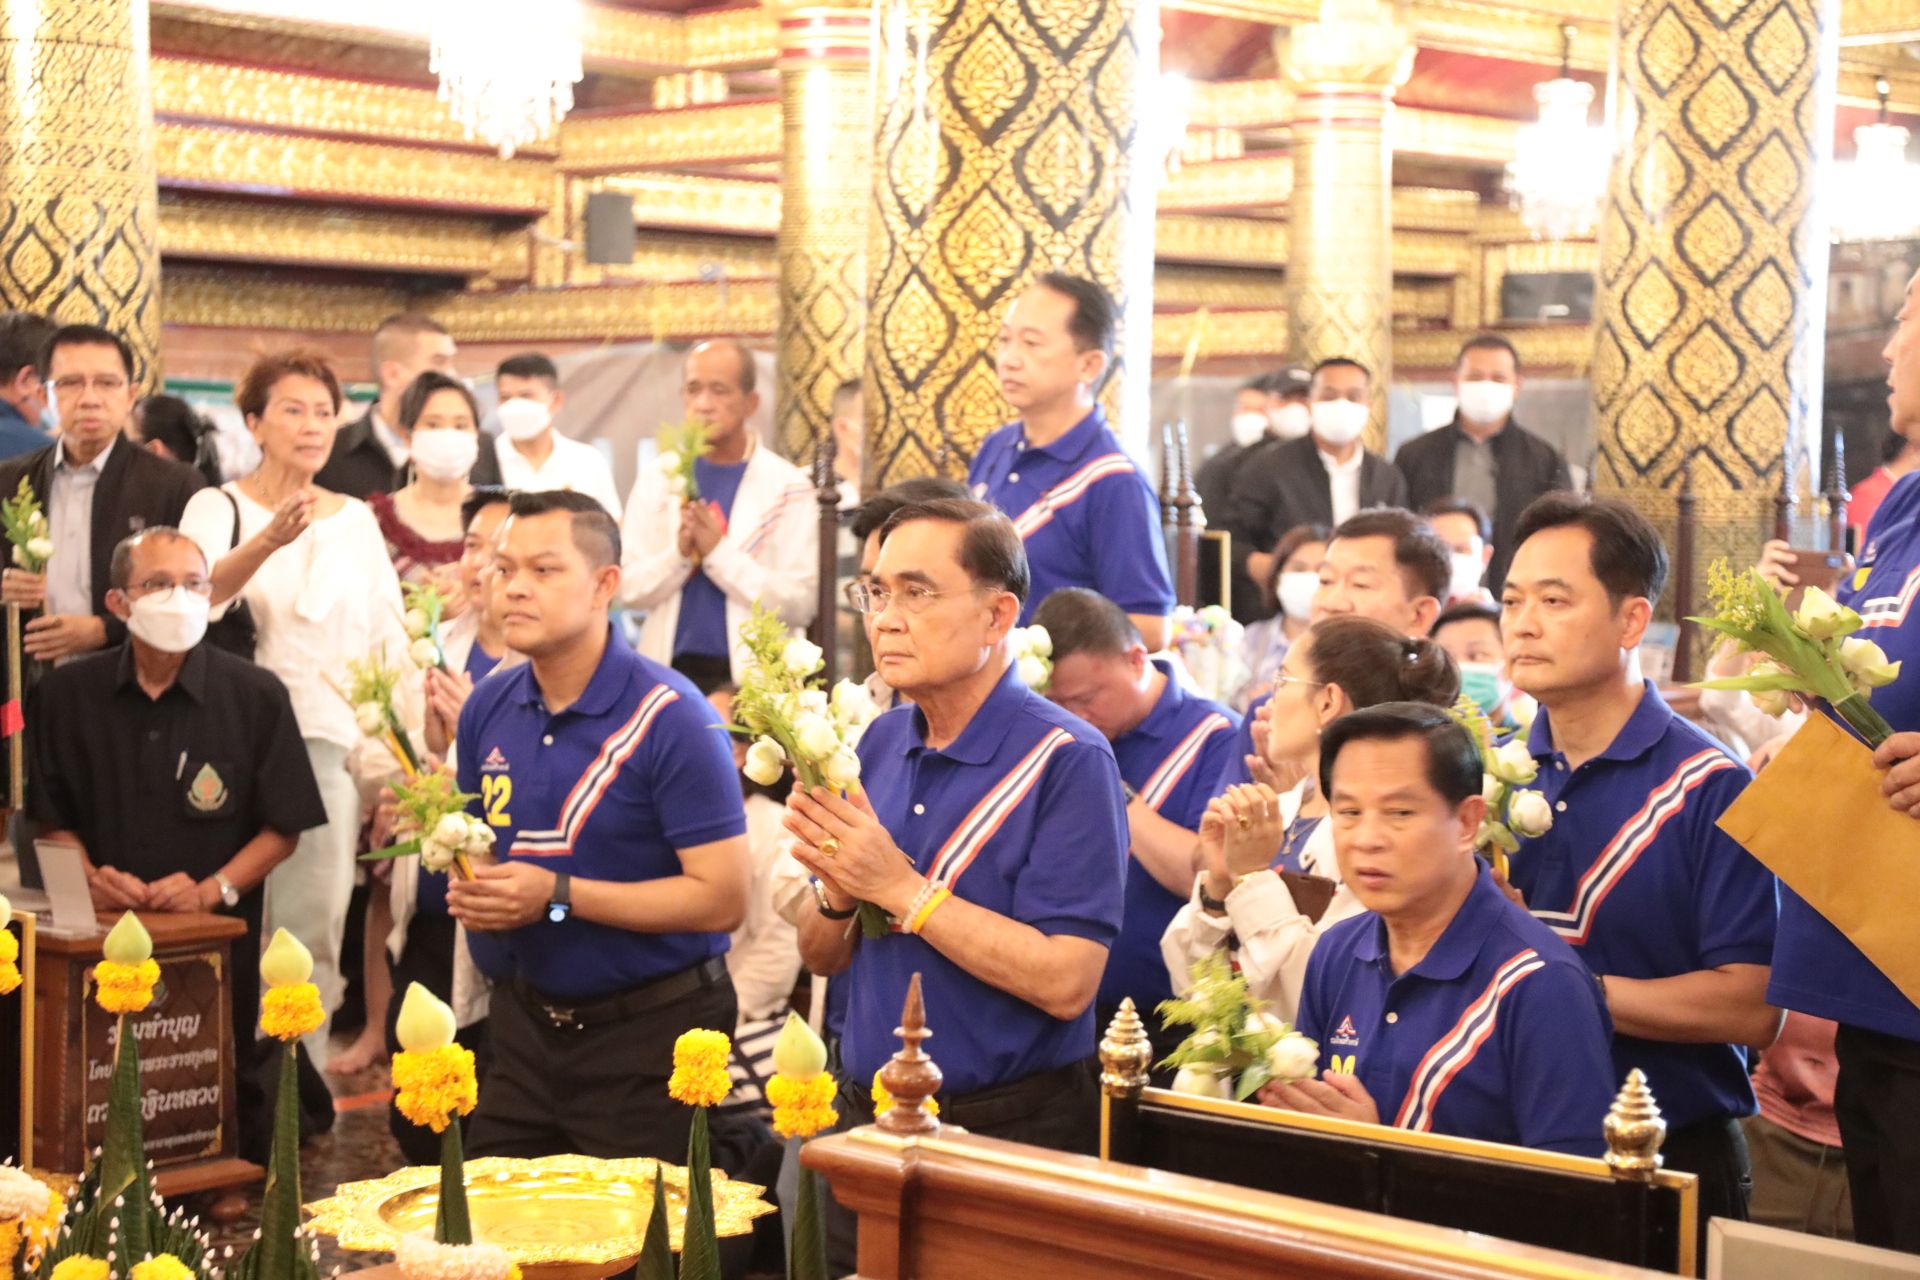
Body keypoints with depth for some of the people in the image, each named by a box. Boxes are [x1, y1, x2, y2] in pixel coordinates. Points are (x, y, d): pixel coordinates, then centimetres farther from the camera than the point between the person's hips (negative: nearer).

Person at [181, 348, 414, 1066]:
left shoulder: (356, 520, 11)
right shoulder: (219, 508, 1)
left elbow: (389, 638, 11)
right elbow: (197, 595, -19)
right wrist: (269, 541, -36)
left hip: (332, 745, 2)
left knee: (315, 929, 0)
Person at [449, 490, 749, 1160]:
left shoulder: (670, 718, -15)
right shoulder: (488, 708, 4)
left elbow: (723, 897, -19)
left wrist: (558, 896, -22)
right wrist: (472, 892, -4)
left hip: (647, 1033, -6)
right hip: (525, 1022, 6)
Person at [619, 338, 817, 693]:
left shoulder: (788, 487, 0)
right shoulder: (657, 478, 9)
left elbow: (800, 604, -7)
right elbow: (628, 588, 5)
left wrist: (719, 552, -13)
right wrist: (680, 553, -12)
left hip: (750, 677, -2)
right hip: (669, 668, 2)